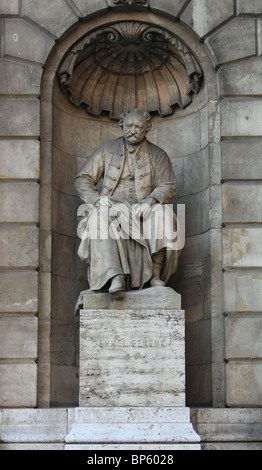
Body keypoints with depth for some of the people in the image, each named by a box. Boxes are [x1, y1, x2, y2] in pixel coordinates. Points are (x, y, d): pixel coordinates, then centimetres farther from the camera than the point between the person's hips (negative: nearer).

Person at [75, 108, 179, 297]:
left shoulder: (158, 155, 14)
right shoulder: (107, 150, 15)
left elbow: (168, 186, 3)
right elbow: (83, 180, 11)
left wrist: (149, 201, -18)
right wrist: (98, 200, -8)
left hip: (143, 209, 0)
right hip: (112, 205, 0)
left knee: (163, 216, -34)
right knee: (102, 219, -37)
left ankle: (154, 273, -32)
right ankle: (115, 277, -50)